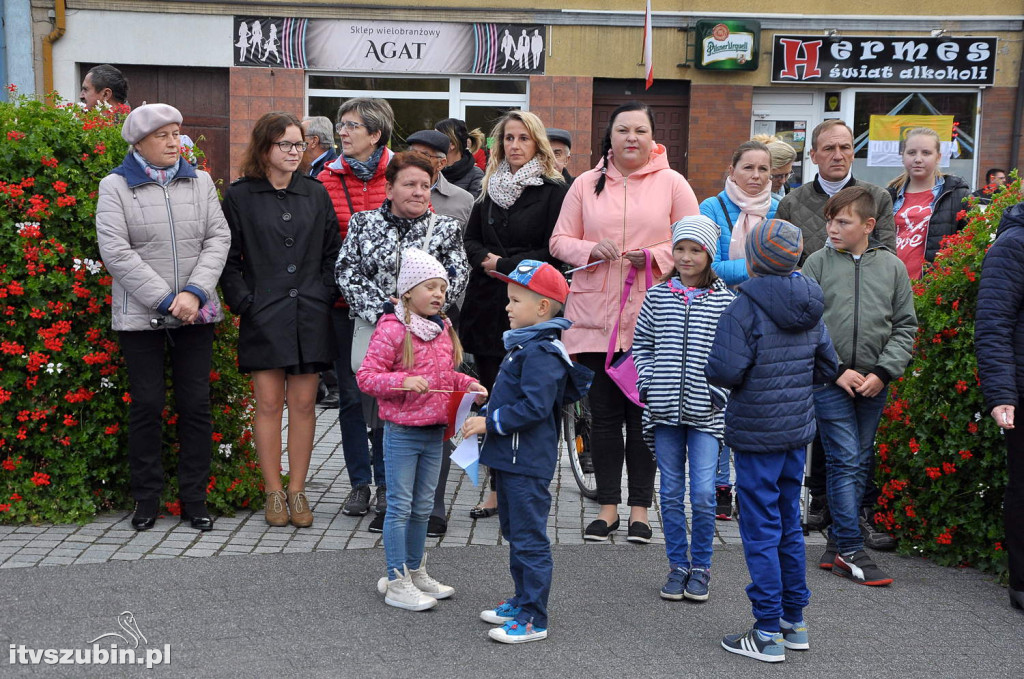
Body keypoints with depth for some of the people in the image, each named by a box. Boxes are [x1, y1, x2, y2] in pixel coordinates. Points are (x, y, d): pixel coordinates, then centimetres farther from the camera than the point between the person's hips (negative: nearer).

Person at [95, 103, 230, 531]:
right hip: (140, 316, -2)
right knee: (146, 406, 3)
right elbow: (115, 252, -8)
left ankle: (194, 499, 14)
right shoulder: (115, 186, 1)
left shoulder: (200, 182, 10)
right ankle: (146, 500, 16)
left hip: (196, 315, 2)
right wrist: (167, 299, -14)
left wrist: (195, 293, -12)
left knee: (196, 405, 4)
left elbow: (218, 239, 2)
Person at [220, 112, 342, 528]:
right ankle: (273, 492, 13)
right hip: (263, 317, -2)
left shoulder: (316, 193, 11)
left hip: (310, 316, 2)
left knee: (304, 404, 4)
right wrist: (244, 302, -6)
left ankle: (297, 491, 15)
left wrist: (326, 297, 2)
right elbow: (228, 258, 3)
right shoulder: (240, 196, 3)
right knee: (269, 404, 1)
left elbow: (332, 252, 12)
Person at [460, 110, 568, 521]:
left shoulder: (553, 191, -1)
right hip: (488, 303, 5)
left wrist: (505, 265, -10)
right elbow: (470, 240, 17)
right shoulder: (491, 188, 17)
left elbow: (552, 253, -7)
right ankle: (500, 491, 14)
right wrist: (486, 259, -4)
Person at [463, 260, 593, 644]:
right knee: (514, 533, 21)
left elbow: (534, 407, -27)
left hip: (527, 464, -11)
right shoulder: (524, 345, 13)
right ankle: (522, 601, 35)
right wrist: (485, 411, 12)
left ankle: (533, 620, 6)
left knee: (529, 540, -3)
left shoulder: (542, 353, -20)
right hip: (510, 458, 11)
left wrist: (490, 423, -21)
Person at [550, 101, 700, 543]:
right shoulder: (586, 184, 9)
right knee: (604, 415, 6)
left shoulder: (671, 183, 5)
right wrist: (590, 250, -10)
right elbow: (560, 240, 10)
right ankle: (607, 506, 17)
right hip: (595, 316, 2)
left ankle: (640, 508, 15)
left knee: (644, 415, 4)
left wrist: (656, 256, -12)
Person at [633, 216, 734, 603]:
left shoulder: (724, 300, 1)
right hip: (664, 409, 2)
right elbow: (641, 345, 10)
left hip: (705, 411, -2)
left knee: (703, 494, -3)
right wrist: (648, 385, 0)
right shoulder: (656, 297, 6)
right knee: (671, 492, 9)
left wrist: (720, 391, -7)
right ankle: (678, 565, 22)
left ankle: (700, 567, 15)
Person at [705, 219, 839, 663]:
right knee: (789, 526, 17)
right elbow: (827, 368, 13)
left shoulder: (746, 308, -17)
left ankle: (768, 634, 7)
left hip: (757, 435, -7)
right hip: (798, 430, 7)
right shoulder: (810, 310, 6)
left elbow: (724, 371, -22)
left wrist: (710, 370, -2)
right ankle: (795, 621, 27)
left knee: (761, 531, 1)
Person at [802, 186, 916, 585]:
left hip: (874, 384, 3)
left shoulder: (892, 266, 6)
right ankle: (850, 552, -1)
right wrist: (837, 370, -8)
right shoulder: (818, 262, 0)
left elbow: (905, 326, 7)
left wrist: (883, 372, -5)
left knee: (860, 463, 10)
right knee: (845, 462, -7)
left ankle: (837, 542, 22)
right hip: (829, 382, -3)